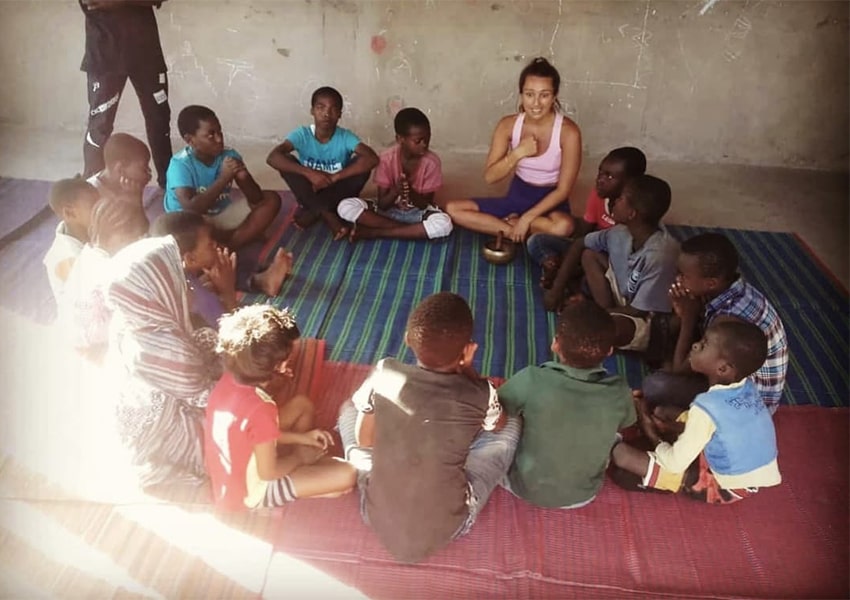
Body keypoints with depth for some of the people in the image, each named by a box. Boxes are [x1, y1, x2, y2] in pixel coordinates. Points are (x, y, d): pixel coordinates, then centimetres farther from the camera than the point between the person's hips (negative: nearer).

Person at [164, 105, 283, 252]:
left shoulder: (229, 156, -11)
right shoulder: (181, 165, -23)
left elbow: (256, 199, -11)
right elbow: (190, 210, -35)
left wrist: (244, 177, -33)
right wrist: (223, 179, -36)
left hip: (224, 211, 5)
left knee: (271, 199, -8)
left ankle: (225, 249, -18)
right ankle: (248, 235, -14)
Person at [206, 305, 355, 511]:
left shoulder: (229, 380, -13)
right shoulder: (260, 409, -37)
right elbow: (268, 472, -24)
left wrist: (300, 437, 3)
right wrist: (299, 457, -5)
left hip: (233, 472, 8)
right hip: (250, 491, -8)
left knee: (302, 404, 13)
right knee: (347, 474, -16)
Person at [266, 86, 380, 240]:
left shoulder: (345, 137, -15)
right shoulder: (302, 135, -14)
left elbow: (372, 158, -32)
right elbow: (272, 158, -28)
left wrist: (334, 177, -36)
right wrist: (309, 173, -40)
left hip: (337, 195, 0)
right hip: (309, 195, 0)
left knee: (363, 165, -25)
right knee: (286, 162, -23)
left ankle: (312, 212, -19)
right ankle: (328, 215, -25)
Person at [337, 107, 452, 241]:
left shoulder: (431, 162, -16)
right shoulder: (387, 158, -15)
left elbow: (426, 205, -12)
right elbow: (382, 204, -14)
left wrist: (411, 193, -32)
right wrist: (395, 191, -35)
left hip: (417, 212, 0)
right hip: (388, 210, 1)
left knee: (443, 224, -36)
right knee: (346, 206, -24)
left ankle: (372, 232, -23)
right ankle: (413, 230, -20)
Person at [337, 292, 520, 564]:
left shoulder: (384, 374, -16)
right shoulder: (480, 393, -17)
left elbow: (363, 440, -1)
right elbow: (498, 425, 8)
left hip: (377, 515, 2)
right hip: (447, 526, -1)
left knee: (349, 408, 19)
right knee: (511, 424, 13)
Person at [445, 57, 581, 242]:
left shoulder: (568, 131, -18)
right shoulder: (508, 124, -9)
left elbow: (563, 190, -16)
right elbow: (490, 177, -11)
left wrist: (526, 219, -22)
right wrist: (518, 153, -27)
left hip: (550, 202, -3)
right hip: (517, 196, 3)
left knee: (563, 226, -39)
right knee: (453, 209, -12)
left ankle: (509, 223, -12)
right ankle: (521, 231, -16)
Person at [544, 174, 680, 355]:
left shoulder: (660, 255, -32)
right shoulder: (623, 232, -10)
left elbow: (638, 311, -24)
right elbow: (580, 244, 6)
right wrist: (557, 289, 0)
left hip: (649, 323, -8)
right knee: (588, 254, -1)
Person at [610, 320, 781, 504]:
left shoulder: (708, 407, -30)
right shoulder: (747, 386, -8)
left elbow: (676, 463, -23)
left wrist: (654, 437, -5)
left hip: (727, 486, -8)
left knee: (621, 453, -17)